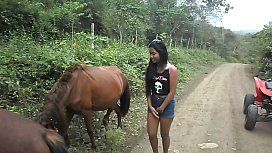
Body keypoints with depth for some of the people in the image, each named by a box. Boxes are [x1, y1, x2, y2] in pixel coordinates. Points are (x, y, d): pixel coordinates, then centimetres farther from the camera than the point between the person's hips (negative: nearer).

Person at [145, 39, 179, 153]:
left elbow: (172, 92, -15)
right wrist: (150, 106, -8)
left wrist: (161, 108, -11)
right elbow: (148, 89, 0)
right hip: (153, 103, 4)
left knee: (164, 134, 12)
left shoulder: (172, 70, -16)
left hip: (167, 104, -4)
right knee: (151, 134, 8)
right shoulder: (150, 68, -3)